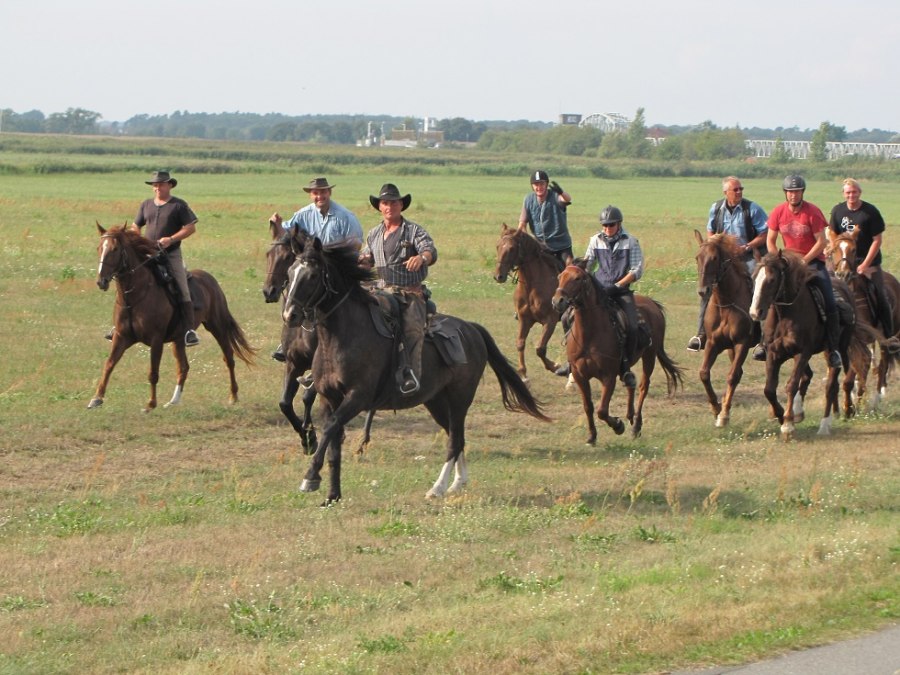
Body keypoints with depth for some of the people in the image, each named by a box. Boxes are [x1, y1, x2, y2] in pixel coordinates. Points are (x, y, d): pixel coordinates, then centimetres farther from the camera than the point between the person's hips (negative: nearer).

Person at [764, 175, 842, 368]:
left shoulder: (813, 212, -12)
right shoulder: (778, 212, -3)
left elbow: (821, 242, -11)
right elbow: (770, 241, 4)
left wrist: (804, 261, -18)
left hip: (813, 260, -3)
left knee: (830, 304, -14)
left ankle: (833, 348, -3)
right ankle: (764, 341, 1)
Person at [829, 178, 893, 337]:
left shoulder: (870, 212, -12)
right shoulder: (838, 210, 0)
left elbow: (877, 240, -11)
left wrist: (865, 265, -15)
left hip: (869, 261, -3)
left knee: (880, 298, -2)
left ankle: (888, 336, 5)